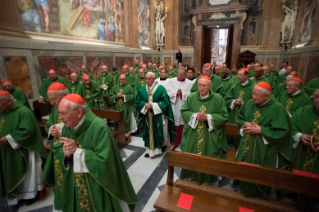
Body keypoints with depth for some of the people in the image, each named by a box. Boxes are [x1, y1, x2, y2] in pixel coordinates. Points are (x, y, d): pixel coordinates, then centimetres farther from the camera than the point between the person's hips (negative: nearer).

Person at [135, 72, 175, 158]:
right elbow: (137, 102, 6)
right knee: (148, 133, 10)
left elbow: (165, 102, -11)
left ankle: (161, 146, 31)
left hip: (158, 116, -3)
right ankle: (150, 149, 24)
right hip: (146, 116, 4)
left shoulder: (161, 89, -8)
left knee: (158, 133, 7)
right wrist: (145, 105, -14)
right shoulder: (142, 90, 4)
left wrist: (153, 105, -18)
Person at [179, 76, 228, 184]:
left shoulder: (218, 98, -6)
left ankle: (207, 178, 33)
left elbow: (224, 116, -6)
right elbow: (183, 111, 2)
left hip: (210, 136, -1)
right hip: (193, 136, 2)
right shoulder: (191, 97, -1)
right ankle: (192, 175, 36)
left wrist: (208, 117, -18)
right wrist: (195, 116, -14)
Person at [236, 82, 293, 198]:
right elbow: (240, 118, 12)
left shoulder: (277, 108, -16)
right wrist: (245, 124, -9)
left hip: (264, 150, -4)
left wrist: (261, 130, -19)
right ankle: (245, 187, 41)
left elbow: (282, 132, -16)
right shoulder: (249, 103, -1)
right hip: (246, 146, 5)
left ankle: (258, 192, 38)